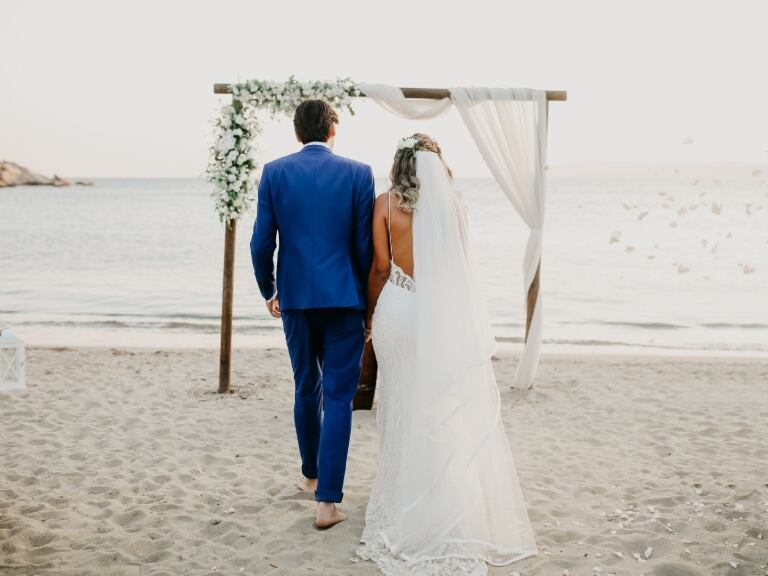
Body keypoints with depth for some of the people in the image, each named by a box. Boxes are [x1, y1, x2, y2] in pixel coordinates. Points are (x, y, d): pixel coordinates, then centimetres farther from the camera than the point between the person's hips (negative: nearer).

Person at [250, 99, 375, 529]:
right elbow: (365, 246, -4)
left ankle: (311, 474, 36)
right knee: (338, 396, 1)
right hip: (344, 299, -2)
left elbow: (262, 243, -2)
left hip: (296, 298, 2)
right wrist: (370, 304, 7)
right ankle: (328, 500, -1)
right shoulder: (358, 173, -3)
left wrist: (269, 291, 14)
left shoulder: (274, 172, 0)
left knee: (307, 389, 19)